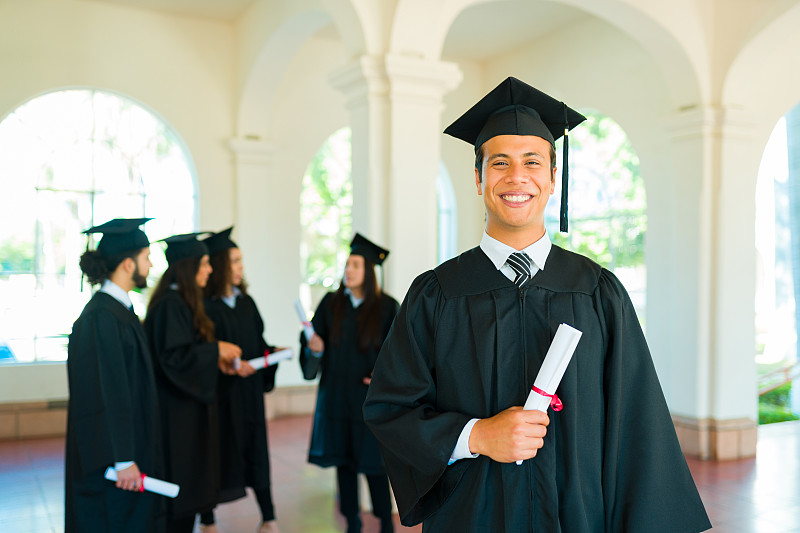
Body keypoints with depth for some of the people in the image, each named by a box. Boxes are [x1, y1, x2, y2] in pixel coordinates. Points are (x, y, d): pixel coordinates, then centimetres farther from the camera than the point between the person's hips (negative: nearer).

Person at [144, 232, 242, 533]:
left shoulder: (183, 301, 12)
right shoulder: (170, 304, -18)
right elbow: (173, 356, -24)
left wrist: (216, 360, 8)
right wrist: (216, 350, -17)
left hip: (189, 406, 10)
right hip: (177, 410, -10)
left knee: (189, 487, 15)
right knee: (181, 486, -1)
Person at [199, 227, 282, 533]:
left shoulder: (246, 302, 10)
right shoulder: (206, 306, -11)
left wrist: (272, 352, -3)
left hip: (249, 390, 5)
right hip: (219, 392, -5)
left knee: (256, 450, 8)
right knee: (217, 452, 5)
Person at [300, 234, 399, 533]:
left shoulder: (386, 307, -3)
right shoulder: (331, 304, 5)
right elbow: (314, 342, 7)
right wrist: (315, 348, -14)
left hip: (369, 396, -3)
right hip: (337, 394, 3)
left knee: (373, 462, 2)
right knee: (343, 460, 9)